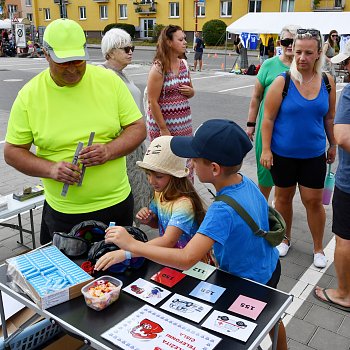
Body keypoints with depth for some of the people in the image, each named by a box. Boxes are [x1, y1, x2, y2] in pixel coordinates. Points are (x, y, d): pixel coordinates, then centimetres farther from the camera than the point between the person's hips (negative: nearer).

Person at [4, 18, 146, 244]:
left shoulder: (109, 80, -4)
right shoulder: (29, 94, -5)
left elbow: (138, 128, -1)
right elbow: (13, 151, 0)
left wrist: (109, 151, -19)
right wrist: (50, 169, -18)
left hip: (117, 203, 1)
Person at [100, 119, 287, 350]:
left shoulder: (223, 210, -37)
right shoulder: (247, 182, -13)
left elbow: (186, 259, -43)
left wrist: (131, 244, -36)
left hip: (250, 283, -8)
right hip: (270, 267, 8)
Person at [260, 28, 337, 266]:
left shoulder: (327, 82, -2)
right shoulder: (282, 82, -12)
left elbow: (329, 118, 9)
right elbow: (268, 118, -10)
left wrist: (333, 145, 14)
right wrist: (266, 150, -12)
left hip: (314, 155, 2)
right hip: (283, 154, -2)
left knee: (313, 201, 7)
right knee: (283, 197, 13)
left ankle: (319, 248, 27)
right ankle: (284, 239, 36)